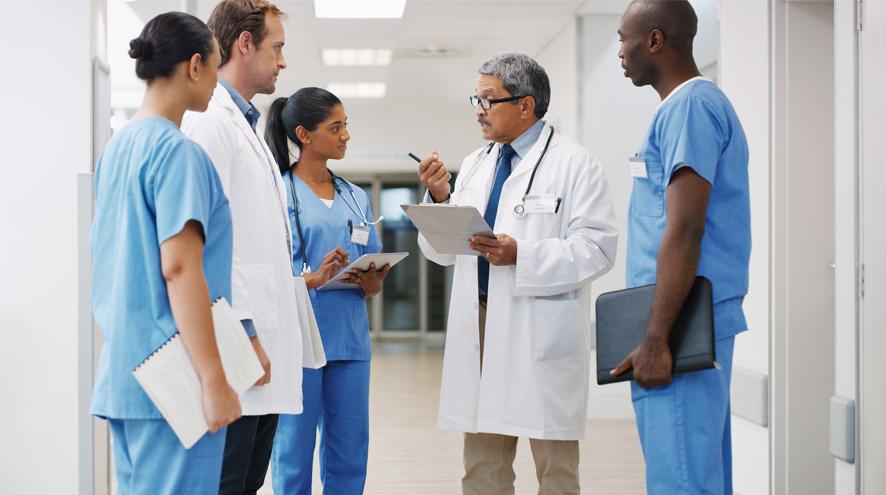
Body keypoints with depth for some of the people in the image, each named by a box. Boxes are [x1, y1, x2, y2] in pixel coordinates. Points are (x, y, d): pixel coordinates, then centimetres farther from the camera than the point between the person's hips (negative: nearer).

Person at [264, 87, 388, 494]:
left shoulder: (356, 198, 14)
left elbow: (374, 277, 17)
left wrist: (371, 284, -5)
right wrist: (313, 280, -23)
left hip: (349, 339, 5)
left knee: (349, 459, 8)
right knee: (294, 456, 2)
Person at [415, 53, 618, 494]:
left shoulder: (573, 164, -3)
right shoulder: (474, 165, 16)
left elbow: (596, 248, -12)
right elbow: (444, 251, 16)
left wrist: (521, 256, -21)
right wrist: (439, 198, -2)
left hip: (542, 328, -6)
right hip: (479, 324, 6)